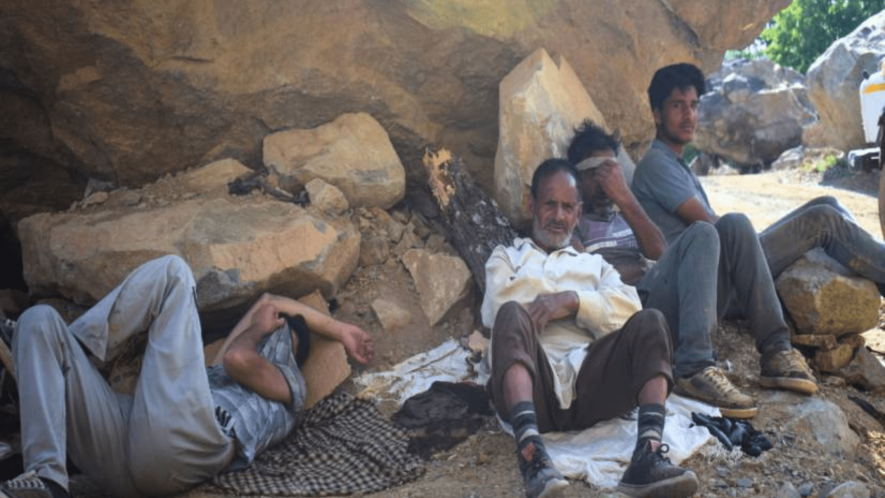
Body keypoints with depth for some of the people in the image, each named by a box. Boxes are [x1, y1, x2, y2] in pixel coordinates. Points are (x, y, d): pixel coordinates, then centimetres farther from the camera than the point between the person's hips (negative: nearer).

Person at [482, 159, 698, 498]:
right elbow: (500, 303, 5)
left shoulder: (594, 263, 33)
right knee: (513, 314, -32)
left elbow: (628, 309, 10)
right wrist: (563, 299, 10)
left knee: (648, 322, -22)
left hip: (589, 384, 2)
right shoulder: (506, 256, 29)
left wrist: (573, 300, -4)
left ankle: (648, 455, -42)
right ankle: (531, 452, -52)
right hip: (533, 385, -2)